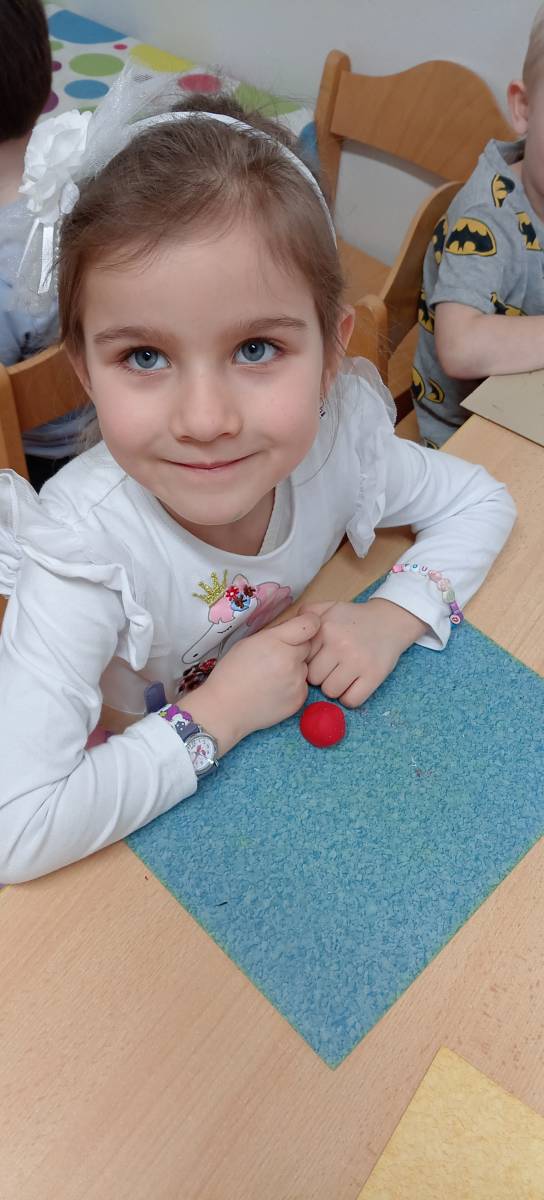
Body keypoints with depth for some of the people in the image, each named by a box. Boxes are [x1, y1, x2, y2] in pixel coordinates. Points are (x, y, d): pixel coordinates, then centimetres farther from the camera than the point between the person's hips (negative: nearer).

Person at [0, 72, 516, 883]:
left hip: (297, 732, 3)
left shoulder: (338, 438, -22)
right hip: (142, 807, -2)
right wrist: (219, 717, -30)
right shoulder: (84, 548, -33)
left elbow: (480, 500, -5)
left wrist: (395, 616, -22)